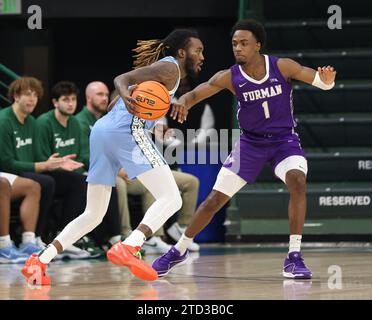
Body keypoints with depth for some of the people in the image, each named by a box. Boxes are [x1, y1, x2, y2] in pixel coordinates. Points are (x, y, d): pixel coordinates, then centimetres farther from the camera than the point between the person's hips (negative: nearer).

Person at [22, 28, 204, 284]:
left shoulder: (158, 68, 31)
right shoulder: (170, 67, 4)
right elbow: (122, 78, -12)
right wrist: (126, 96, -31)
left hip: (102, 130, 10)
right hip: (127, 131, -10)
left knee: (93, 215, 16)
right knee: (171, 198, -13)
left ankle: (39, 262, 5)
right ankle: (128, 248, -33)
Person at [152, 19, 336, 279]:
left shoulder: (282, 67, -17)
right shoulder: (230, 78, -14)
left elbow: (322, 81, -16)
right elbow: (195, 94, -12)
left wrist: (326, 80, -41)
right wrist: (183, 102, -37)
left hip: (284, 140, -1)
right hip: (251, 142, 1)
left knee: (297, 181, -31)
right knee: (215, 199, -1)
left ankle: (294, 258, -24)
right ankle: (179, 251, 21)